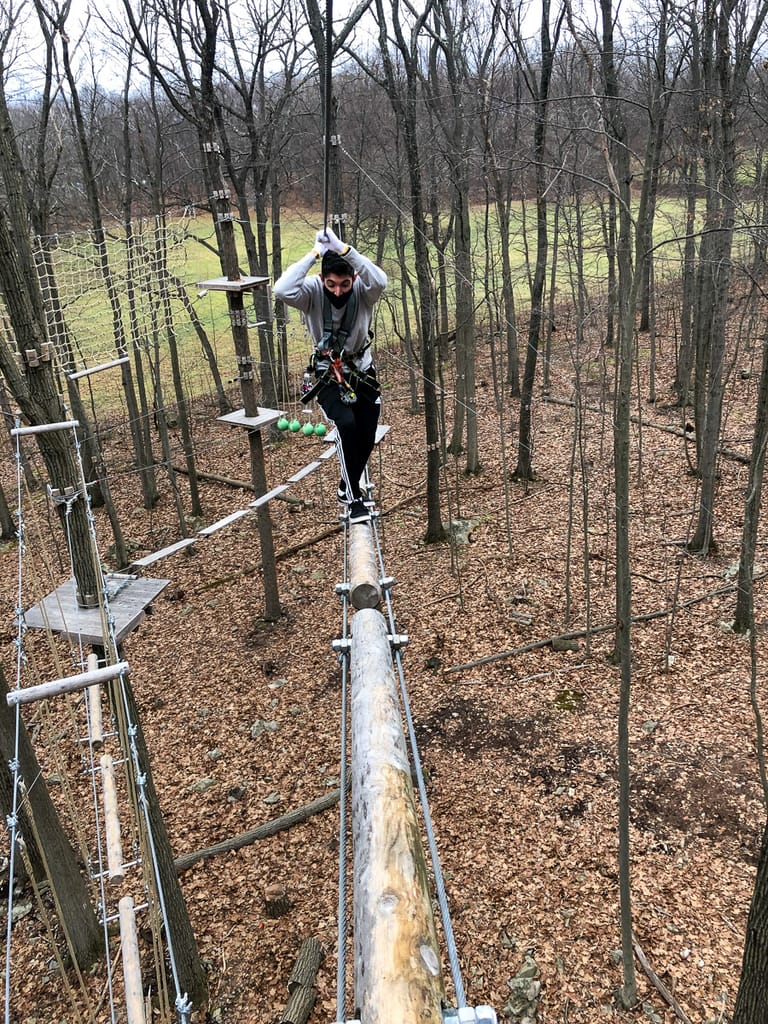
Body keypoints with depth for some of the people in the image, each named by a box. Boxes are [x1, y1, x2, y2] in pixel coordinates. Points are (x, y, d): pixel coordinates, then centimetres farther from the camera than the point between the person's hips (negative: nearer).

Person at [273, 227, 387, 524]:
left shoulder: (363, 291, -18)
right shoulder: (312, 290, -19)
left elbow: (380, 281, -42)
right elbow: (281, 290, -40)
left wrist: (343, 249, -45)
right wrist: (315, 253, -36)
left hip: (362, 373, 3)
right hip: (327, 376, -2)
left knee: (367, 438, 5)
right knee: (346, 424, -27)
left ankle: (346, 487, 35)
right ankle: (354, 498, -14)